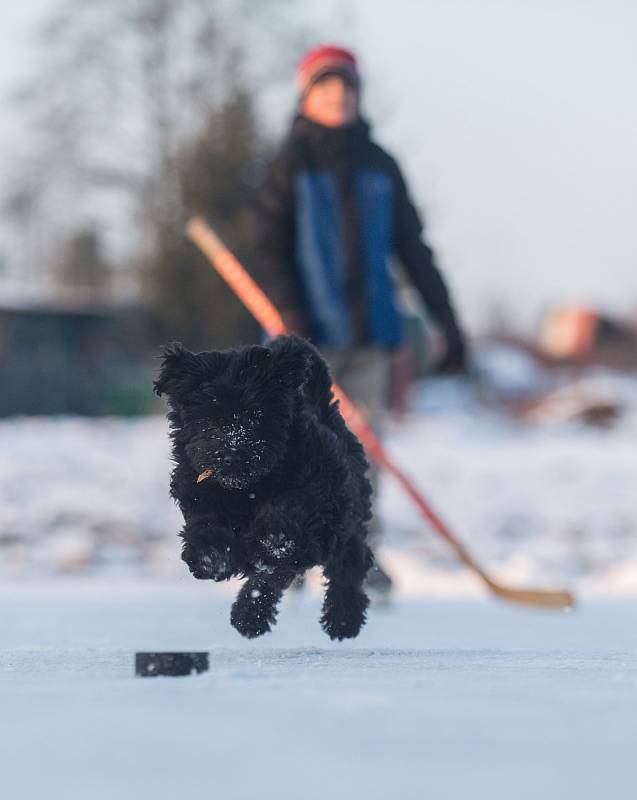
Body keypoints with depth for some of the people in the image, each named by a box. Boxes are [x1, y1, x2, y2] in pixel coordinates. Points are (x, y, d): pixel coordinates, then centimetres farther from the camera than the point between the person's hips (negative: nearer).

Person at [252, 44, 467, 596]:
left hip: (369, 326, 3)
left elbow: (413, 249, 14)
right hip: (310, 329, -3)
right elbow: (269, 246, -6)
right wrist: (292, 315, -18)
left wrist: (448, 323, 11)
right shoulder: (291, 163, 1)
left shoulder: (378, 166, 11)